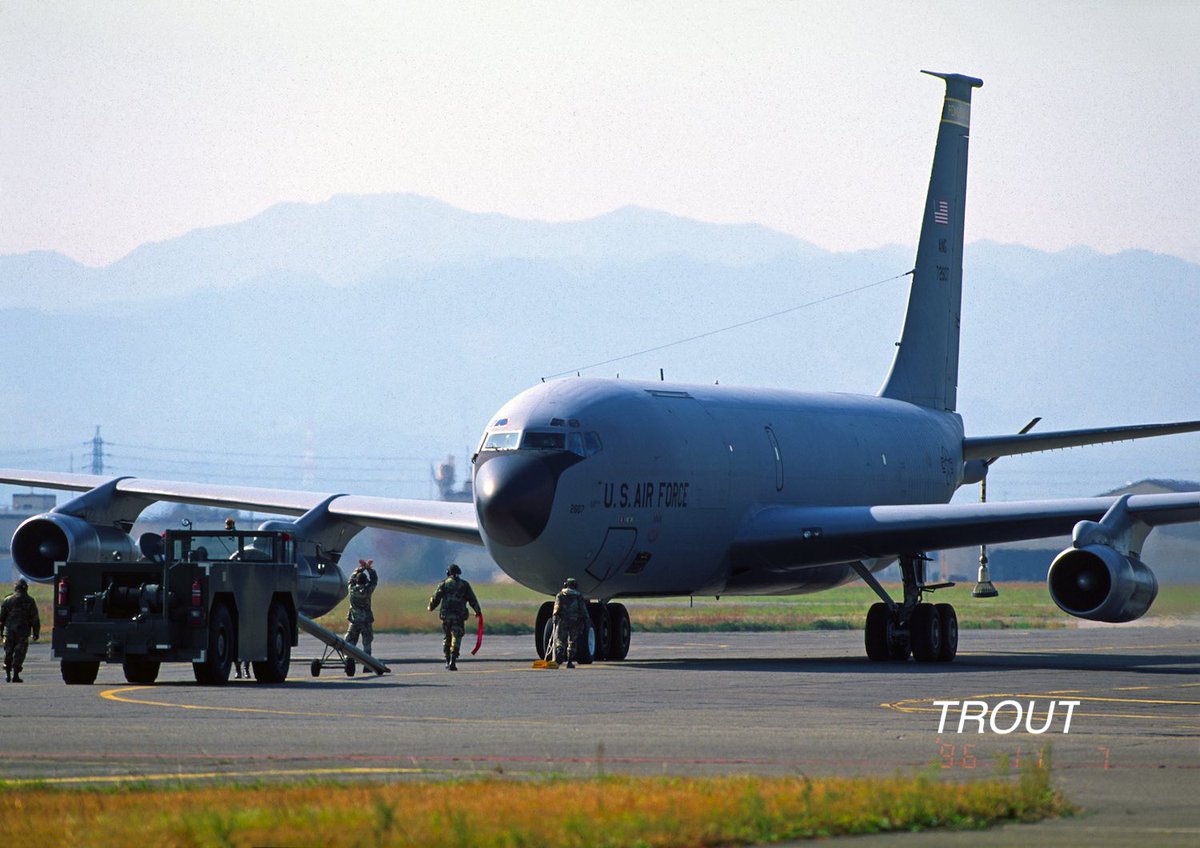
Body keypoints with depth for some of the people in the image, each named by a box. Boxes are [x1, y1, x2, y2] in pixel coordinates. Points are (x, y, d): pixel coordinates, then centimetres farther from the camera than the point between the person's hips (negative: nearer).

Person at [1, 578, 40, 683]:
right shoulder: (30, 601, 1)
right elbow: (35, 619, -1)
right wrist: (36, 633, 4)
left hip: (9, 631, 2)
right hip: (23, 631, -2)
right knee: (19, 654, 0)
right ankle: (15, 675, -5)